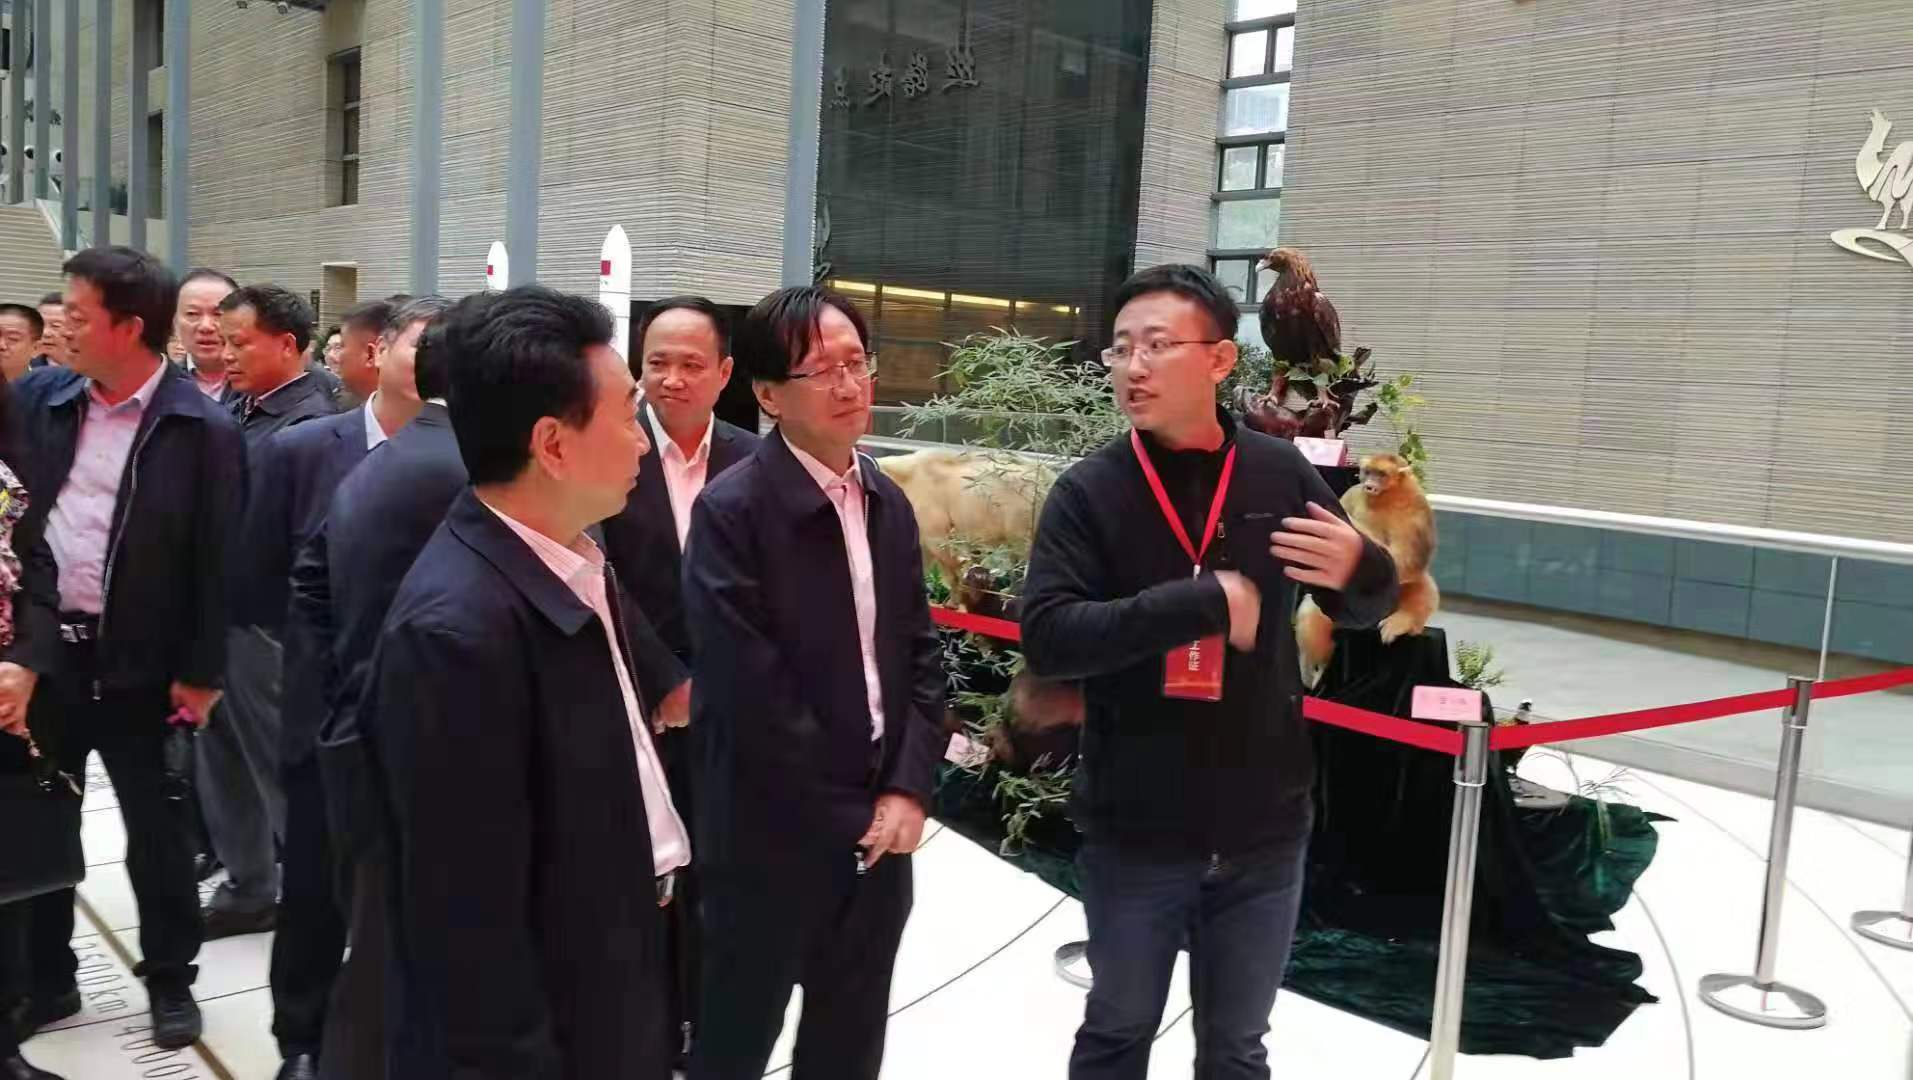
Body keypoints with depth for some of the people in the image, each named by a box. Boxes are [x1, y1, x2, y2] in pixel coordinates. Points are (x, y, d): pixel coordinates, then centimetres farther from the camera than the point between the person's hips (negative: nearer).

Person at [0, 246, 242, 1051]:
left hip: (138, 665, -4)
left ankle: (169, 980, 25)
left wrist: (200, 673, -10)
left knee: (155, 828, 9)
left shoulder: (203, 428, -11)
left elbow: (214, 562, -9)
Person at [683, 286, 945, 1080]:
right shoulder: (731, 510, -15)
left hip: (879, 831, 6)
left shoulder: (888, 503, 7)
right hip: (773, 836, -6)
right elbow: (751, 695, -19)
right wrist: (848, 816, -13)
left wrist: (907, 792, -5)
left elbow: (922, 655, 7)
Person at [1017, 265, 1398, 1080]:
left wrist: (1358, 569, -17)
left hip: (1262, 831, 2)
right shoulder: (1088, 490, -9)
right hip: (1133, 831, -1)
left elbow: (1366, 606, 7)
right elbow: (1046, 637, -19)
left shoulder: (1281, 475, -3)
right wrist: (1203, 601, -24)